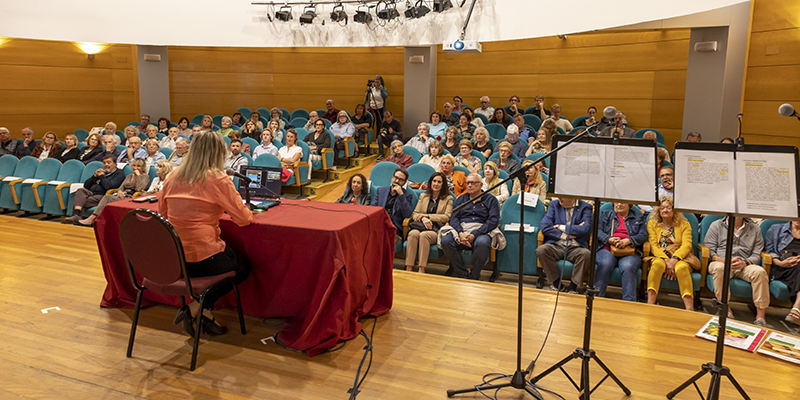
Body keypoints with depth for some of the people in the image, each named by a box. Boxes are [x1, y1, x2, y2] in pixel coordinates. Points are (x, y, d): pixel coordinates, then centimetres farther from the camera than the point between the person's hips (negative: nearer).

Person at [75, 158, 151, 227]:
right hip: (121, 195, 6)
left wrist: (138, 175, -5)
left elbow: (139, 188, -11)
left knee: (107, 197, -29)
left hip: (130, 198, -6)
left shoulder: (145, 177, 7)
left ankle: (90, 219, -33)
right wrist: (119, 191, -4)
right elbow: (121, 186, 19)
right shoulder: (129, 176, 29)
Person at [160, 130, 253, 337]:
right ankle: (195, 309, 8)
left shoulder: (173, 177, 6)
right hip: (203, 259, -7)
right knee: (244, 266, 20)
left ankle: (206, 314, 17)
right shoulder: (218, 179, -11)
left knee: (234, 259, 28)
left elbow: (162, 212, 19)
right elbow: (243, 218, -9)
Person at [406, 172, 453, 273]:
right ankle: (408, 269, -42)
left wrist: (427, 216, -4)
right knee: (413, 234, -35)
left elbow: (447, 217, 2)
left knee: (424, 235, -37)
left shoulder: (448, 199, 15)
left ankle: (421, 270, -42)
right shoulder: (423, 196, 25)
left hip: (436, 229, -2)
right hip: (421, 226, 3)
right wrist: (423, 219, -7)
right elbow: (415, 214, 16)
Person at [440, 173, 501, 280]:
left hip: (481, 232, -3)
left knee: (482, 243, -39)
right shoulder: (461, 199, 23)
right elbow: (453, 218, 10)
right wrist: (461, 234, -12)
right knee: (445, 240, -28)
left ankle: (474, 277, -20)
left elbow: (493, 221, -2)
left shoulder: (490, 199, 12)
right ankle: (462, 275, -19)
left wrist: (474, 235, -15)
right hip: (461, 230, 3)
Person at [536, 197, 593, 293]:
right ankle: (556, 283, -11)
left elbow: (585, 229, -9)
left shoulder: (585, 207, 7)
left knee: (586, 254, -33)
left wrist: (561, 227, -4)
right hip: (556, 246, 1)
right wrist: (563, 235, -9)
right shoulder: (554, 205, 13)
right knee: (541, 250, -29)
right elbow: (545, 227, 1)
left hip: (575, 248, -1)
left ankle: (573, 286, -16)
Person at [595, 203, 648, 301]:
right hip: (607, 250, 0)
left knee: (628, 267, -35)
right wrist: (610, 239, -13)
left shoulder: (639, 217, 22)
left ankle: (629, 303, -38)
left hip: (630, 252, 0)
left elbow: (643, 235, 7)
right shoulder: (605, 215, 24)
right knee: (605, 264, -35)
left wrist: (627, 240, -13)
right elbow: (598, 231, 9)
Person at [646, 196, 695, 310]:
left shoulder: (684, 224, 12)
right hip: (659, 257, 0)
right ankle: (650, 304, -43)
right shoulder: (652, 223, 14)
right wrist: (666, 260, -17)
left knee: (681, 267, -36)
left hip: (680, 258, 0)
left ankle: (690, 309, -41)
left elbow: (687, 245, -3)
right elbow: (653, 246, 2)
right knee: (658, 264, -36)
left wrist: (674, 259, -23)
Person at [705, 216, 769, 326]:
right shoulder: (716, 225, 11)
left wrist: (744, 262, -15)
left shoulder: (755, 229, 16)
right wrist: (724, 260, -17)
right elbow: (709, 251, 3)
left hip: (745, 266, 2)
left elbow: (757, 255, 8)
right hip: (721, 262, -2)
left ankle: (761, 316, -27)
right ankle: (726, 310, -33)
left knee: (760, 271, -30)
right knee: (719, 268, -37)